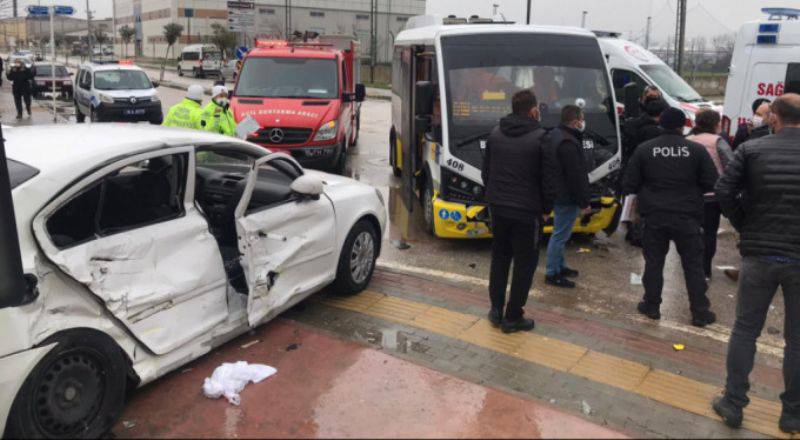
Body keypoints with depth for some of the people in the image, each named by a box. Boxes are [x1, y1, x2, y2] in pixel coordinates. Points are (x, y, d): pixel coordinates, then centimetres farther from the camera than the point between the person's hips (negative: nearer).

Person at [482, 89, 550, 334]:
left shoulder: (495, 134, 4)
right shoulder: (540, 138, -13)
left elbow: (485, 172, 10)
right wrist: (545, 207, 6)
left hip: (497, 208, 5)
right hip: (526, 211, -5)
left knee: (499, 257, 19)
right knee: (525, 263, 7)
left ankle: (496, 310, 24)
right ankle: (512, 317, 12)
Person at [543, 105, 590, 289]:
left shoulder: (556, 135, 11)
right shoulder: (568, 144, -23)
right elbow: (576, 177, -22)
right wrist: (583, 202, -16)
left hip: (557, 194, 11)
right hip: (567, 197, -11)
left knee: (561, 234, 21)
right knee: (560, 235, -2)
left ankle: (559, 266, 35)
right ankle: (552, 274, 7)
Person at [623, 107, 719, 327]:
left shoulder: (644, 149, -2)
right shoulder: (696, 150, -4)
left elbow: (629, 185, -2)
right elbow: (711, 183, -3)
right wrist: (690, 189, 14)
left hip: (655, 216, 1)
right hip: (687, 218, 0)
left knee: (654, 262, 12)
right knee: (693, 264, 9)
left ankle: (651, 306, 19)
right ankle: (700, 312, 14)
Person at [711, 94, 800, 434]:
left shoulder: (751, 149, -4)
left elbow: (724, 192, -9)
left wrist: (745, 227, 4)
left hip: (759, 254, 0)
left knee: (745, 330, 12)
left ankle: (733, 404, 18)